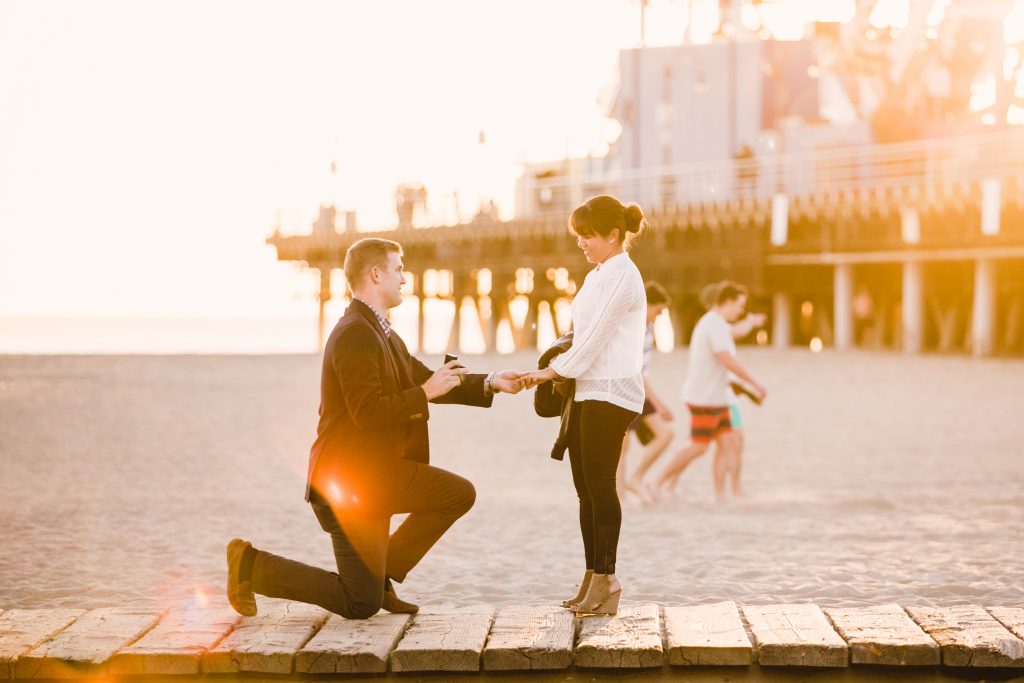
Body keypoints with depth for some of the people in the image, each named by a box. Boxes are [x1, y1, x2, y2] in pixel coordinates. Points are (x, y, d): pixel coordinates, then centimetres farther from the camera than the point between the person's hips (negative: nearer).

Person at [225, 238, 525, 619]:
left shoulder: (381, 333, 13)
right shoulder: (354, 335, -20)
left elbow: (424, 380, 16)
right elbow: (368, 412, -27)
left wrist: (490, 384, 8)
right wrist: (425, 392, -18)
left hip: (382, 472, 10)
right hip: (349, 482, -10)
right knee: (361, 606, -4)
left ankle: (381, 573, 14)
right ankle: (252, 565, 4)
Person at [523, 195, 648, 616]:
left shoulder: (621, 275, -10)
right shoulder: (597, 276, 19)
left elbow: (594, 339, -15)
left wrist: (551, 371, -9)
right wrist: (561, 370, 6)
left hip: (611, 392, -9)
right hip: (587, 391, 9)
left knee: (599, 485, -9)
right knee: (586, 487, 8)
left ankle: (606, 581, -6)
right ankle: (592, 578, 11)